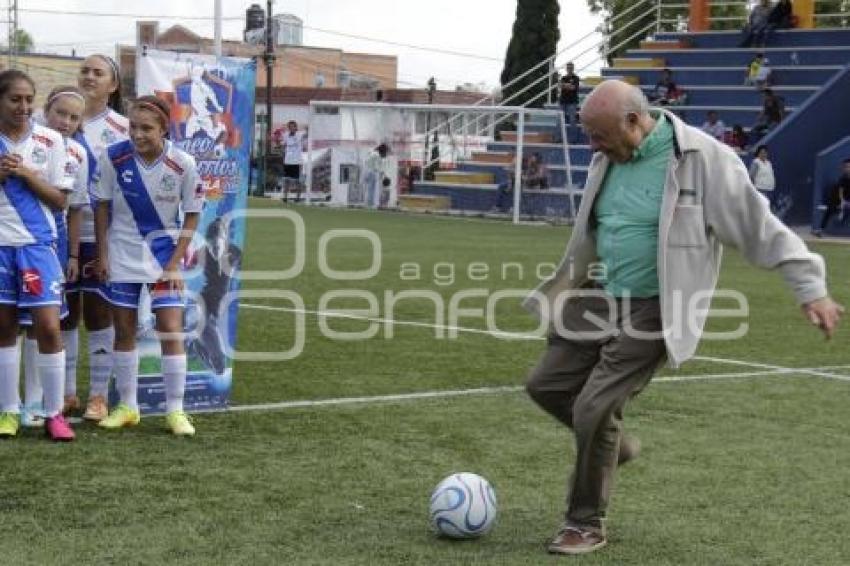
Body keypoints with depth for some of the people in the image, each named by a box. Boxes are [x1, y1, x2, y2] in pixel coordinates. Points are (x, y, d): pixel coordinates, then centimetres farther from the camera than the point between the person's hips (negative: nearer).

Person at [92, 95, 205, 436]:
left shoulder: (182, 164, -15)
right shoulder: (113, 157, -13)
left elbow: (192, 215, -6)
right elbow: (102, 206, -1)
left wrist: (174, 263, -10)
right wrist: (102, 254, -3)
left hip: (164, 256, -1)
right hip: (122, 254, 1)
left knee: (171, 330, -7)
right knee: (124, 330, 8)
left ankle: (175, 411, 2)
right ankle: (127, 407, 20)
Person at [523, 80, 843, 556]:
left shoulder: (702, 158, -18)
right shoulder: (610, 158, 4)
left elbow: (760, 226, -13)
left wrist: (811, 289, -13)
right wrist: (565, 288, 28)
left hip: (654, 310, -7)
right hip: (602, 299, 7)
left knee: (595, 406, -13)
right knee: (546, 385, 9)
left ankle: (587, 525, 8)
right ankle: (615, 446, 36)